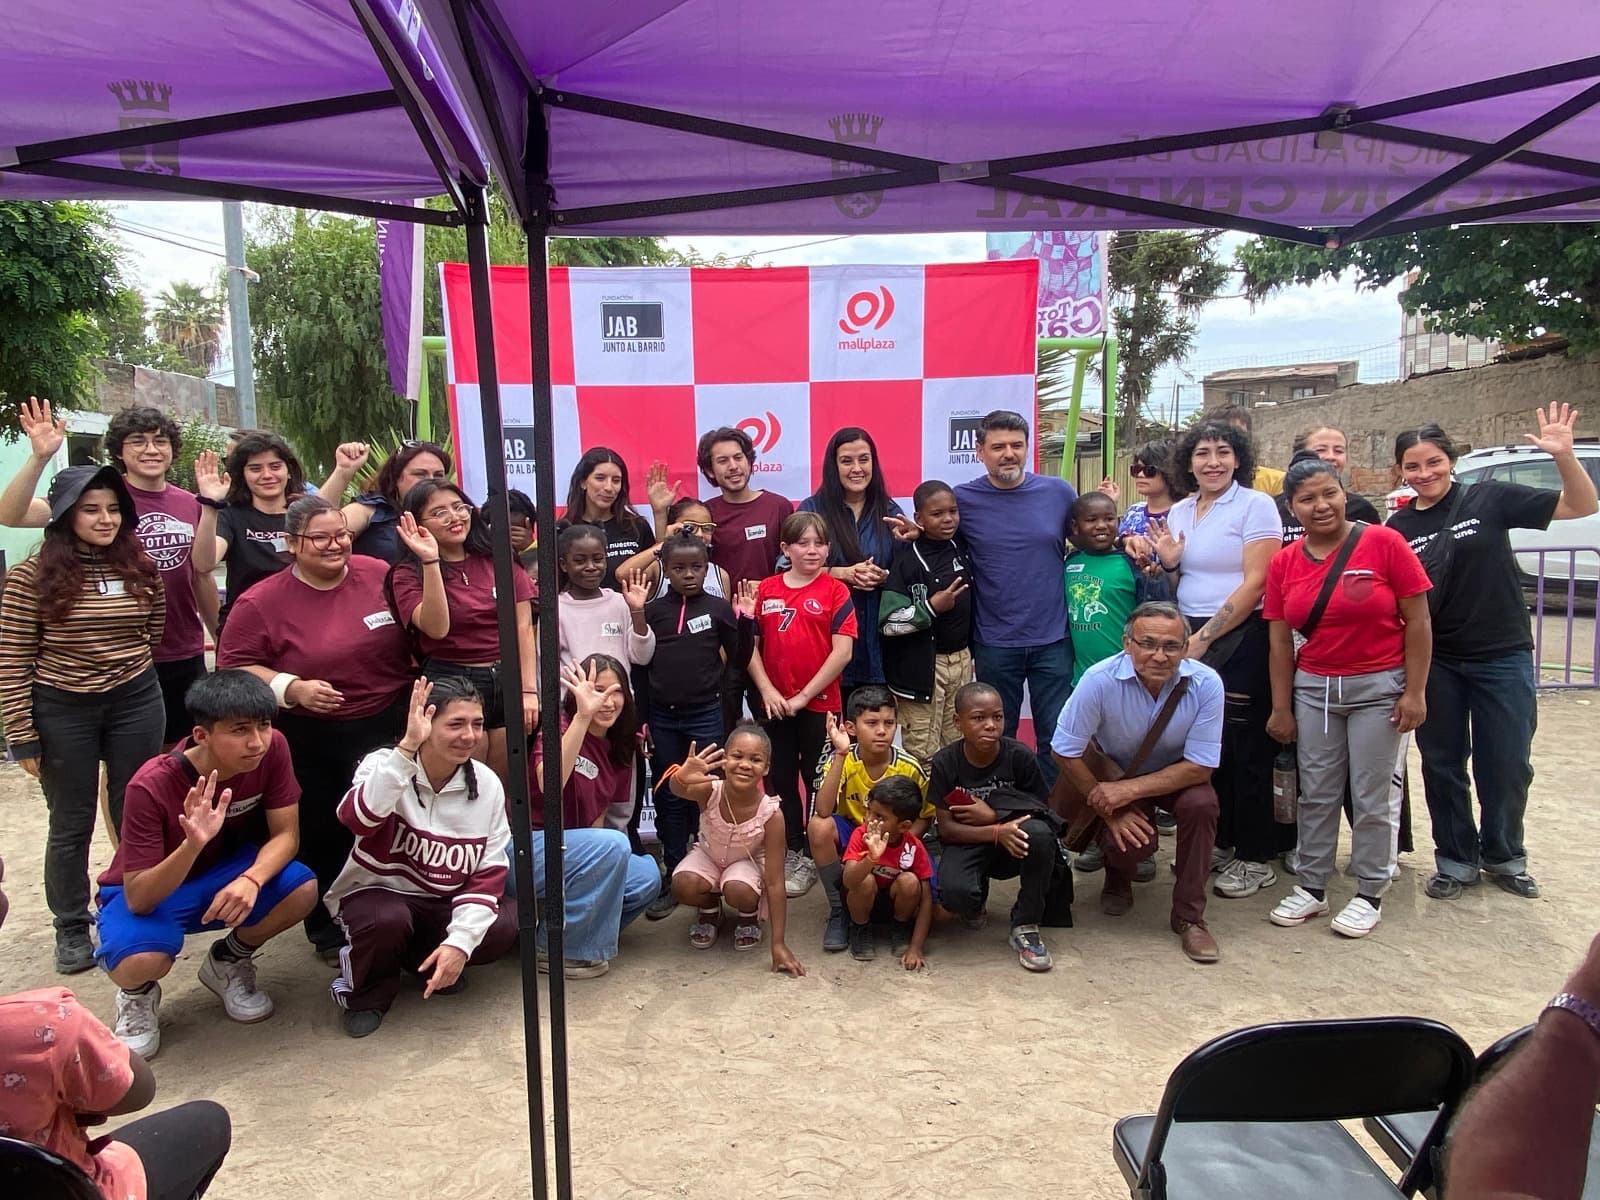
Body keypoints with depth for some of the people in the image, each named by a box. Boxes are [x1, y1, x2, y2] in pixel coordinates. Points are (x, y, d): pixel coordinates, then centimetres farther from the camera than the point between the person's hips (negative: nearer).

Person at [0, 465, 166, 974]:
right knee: (72, 825, 11)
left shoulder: (140, 568, -1)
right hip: (62, 712, -2)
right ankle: (72, 927, 29)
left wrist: (129, 667, 6)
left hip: (136, 704, 3)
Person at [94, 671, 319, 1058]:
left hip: (226, 872, 3)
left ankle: (227, 961, 6)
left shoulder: (272, 749, -21)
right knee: (141, 962, -35)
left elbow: (286, 834, -17)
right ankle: (138, 995, 6)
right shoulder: (151, 787, -31)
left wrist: (251, 880, -38)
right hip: (150, 893, -3)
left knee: (302, 890, -26)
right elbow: (138, 898, -30)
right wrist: (193, 844, -48)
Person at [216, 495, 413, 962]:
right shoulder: (261, 602, -8)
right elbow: (234, 667, -7)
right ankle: (329, 933, 31)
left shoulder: (380, 575, -2)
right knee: (321, 837, 10)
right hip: (310, 743, -1)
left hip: (389, 729, 2)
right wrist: (293, 688, -19)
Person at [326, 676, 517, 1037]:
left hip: (442, 904, 3)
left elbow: (489, 873, -8)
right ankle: (366, 990, -1)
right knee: (388, 920, -36)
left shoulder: (487, 785, -7)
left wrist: (460, 942, -20)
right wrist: (407, 747, -45)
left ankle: (427, 963, 8)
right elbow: (356, 818, -38)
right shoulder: (385, 764, -15)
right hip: (376, 895, -3)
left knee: (505, 927, -23)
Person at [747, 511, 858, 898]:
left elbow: (842, 651, -12)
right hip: (774, 704, 3)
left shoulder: (835, 591, -5)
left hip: (819, 703, -3)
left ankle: (812, 857, 19)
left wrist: (804, 696, -13)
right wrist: (767, 691, -8)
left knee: (818, 781, 7)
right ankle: (790, 852, 26)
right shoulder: (765, 590, 4)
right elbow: (750, 645, 5)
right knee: (781, 779, 12)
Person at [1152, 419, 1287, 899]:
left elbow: (1254, 582, -14)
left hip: (1242, 639, -6)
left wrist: (1206, 637, -15)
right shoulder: (1179, 512, 12)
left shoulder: (1256, 505, -7)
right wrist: (1168, 564, -1)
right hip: (1191, 640, 6)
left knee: (1245, 747, 0)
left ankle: (1255, 857, 12)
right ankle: (1218, 841, 24)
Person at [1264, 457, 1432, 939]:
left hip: (1379, 686, -3)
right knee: (1316, 794, 11)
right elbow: (1280, 641, 3)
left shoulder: (1383, 543, -10)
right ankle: (1311, 887, 24)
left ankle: (1370, 895, 21)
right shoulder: (1284, 562, 1)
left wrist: (1414, 692, -10)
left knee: (1372, 797, 6)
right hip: (1313, 687, 4)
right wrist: (1281, 709, 4)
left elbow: (1417, 620, -8)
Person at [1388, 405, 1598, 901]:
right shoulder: (1398, 528, 1)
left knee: (1507, 765, 9)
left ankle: (1504, 856, 31)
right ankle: (1455, 861, 27)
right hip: (1434, 663, 2)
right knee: (1442, 765, 11)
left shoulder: (1490, 499, -4)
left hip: (1502, 656, -2)